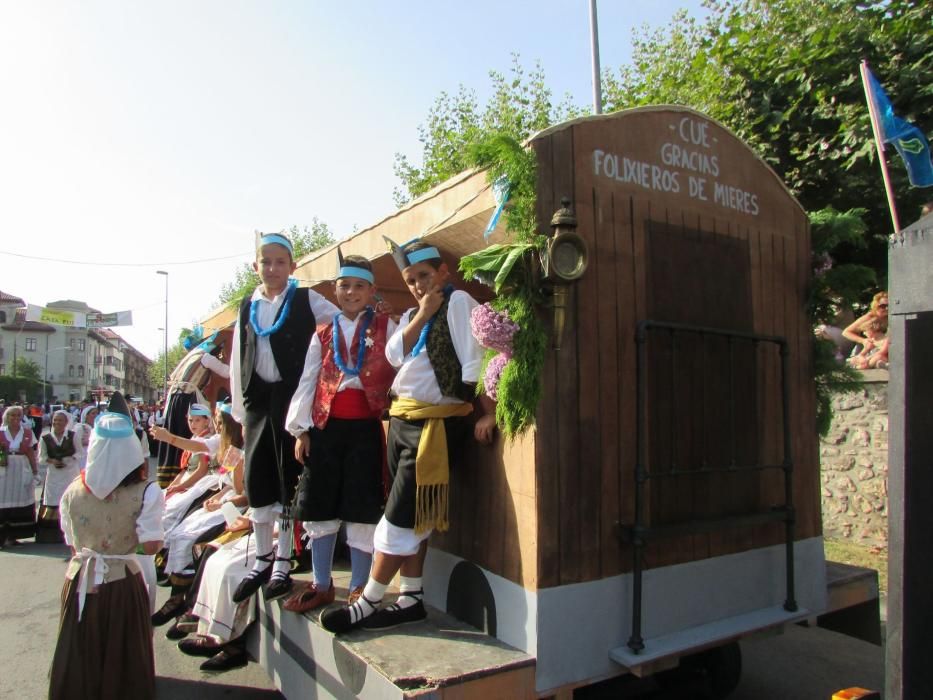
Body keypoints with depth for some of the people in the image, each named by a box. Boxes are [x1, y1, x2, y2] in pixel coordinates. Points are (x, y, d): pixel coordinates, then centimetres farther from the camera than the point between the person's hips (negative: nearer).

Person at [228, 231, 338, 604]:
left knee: (289, 479, 2)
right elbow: (238, 363, 14)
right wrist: (241, 412, 11)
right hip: (257, 401, 4)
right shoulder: (247, 307, 13)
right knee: (256, 480, 7)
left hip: (292, 399, -4)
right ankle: (262, 560, 23)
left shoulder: (306, 300, 1)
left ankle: (283, 563, 15)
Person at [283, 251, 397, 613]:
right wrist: (300, 429, 4)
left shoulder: (386, 327, 3)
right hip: (325, 426, 4)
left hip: (366, 427, -3)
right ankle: (321, 585, 23)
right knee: (319, 507, 9)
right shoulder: (323, 333, 12)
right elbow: (307, 381, 10)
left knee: (362, 509, 1)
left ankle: (359, 588, 15)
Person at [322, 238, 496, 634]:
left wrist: (488, 412, -21)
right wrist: (421, 315, -5)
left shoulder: (458, 302, -5)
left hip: (436, 422, -8)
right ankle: (410, 599, 20)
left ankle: (368, 604, 6)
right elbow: (394, 355, 1)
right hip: (401, 420, 8)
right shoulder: (411, 315, 18)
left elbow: (475, 360, -14)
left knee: (402, 515, -4)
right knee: (412, 515, 11)